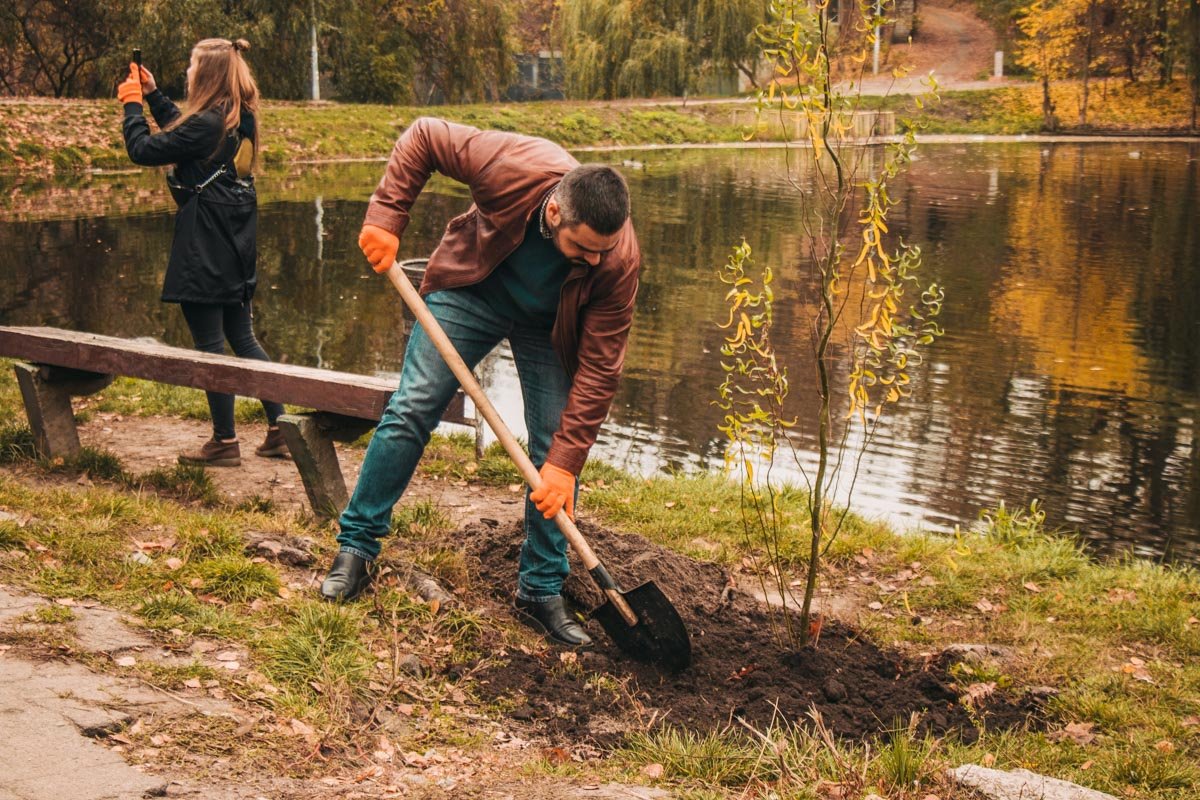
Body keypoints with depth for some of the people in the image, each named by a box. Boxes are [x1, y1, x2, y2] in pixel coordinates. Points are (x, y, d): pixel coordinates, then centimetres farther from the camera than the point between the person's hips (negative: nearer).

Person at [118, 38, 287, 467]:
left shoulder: (207, 123, -18)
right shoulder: (237, 119, 9)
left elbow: (143, 149, -13)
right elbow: (182, 132, 26)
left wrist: (132, 103, 1)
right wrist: (152, 93, 26)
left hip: (204, 252, -9)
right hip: (236, 249, 9)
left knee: (210, 345, 0)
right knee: (243, 340, 14)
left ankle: (225, 442, 8)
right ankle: (279, 430, 15)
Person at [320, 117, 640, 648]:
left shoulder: (620, 260, -34)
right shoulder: (513, 168, -38)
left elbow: (599, 366, -28)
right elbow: (423, 136, -21)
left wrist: (565, 462, -29)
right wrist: (385, 217, -26)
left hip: (549, 325, 1)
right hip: (470, 292, 0)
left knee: (554, 452, -6)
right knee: (410, 412, -5)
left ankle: (541, 592, 7)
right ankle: (356, 546, 9)